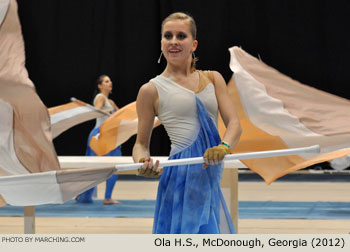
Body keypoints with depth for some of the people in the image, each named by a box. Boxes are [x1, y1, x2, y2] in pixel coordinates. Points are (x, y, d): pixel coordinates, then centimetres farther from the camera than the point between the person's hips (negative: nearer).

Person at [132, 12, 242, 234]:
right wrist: (143, 163, -16)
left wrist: (224, 146, -19)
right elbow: (142, 143, 7)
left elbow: (234, 123, 4)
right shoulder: (152, 90, 3)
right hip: (182, 176, -5)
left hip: (211, 177, 5)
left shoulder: (213, 79, 13)